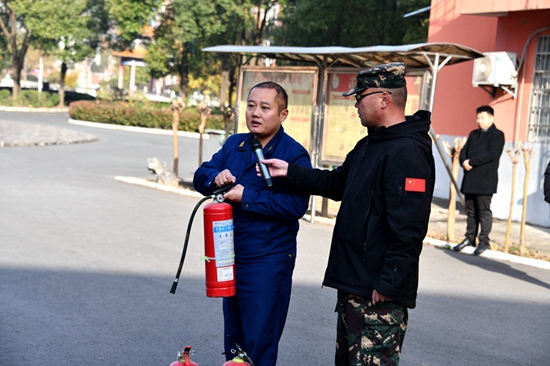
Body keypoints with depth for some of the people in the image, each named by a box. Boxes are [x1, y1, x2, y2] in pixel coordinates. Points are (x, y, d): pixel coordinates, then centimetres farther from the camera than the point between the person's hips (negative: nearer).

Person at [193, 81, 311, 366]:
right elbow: (200, 176, 8)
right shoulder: (234, 145, 9)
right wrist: (215, 178, -15)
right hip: (231, 256, 7)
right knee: (234, 339, 19)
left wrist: (247, 197, -23)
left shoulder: (294, 154, -12)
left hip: (269, 262, -7)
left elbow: (296, 205, -23)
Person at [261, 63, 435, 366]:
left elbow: (407, 229, -25)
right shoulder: (369, 145, 16)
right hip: (352, 284, 11)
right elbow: (337, 184, 24)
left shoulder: (408, 152, -19)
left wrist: (388, 284, -25)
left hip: (379, 294, -11)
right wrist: (290, 172, 15)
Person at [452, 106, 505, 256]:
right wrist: (464, 162, -9)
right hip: (470, 179, 7)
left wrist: (471, 162, -15)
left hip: (485, 180, -6)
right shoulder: (473, 134, 20)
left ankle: (484, 241, -1)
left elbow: (491, 154, -15)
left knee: (484, 210, -4)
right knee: (471, 210, 10)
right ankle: (470, 238, 17)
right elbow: (464, 151, 13)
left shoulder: (497, 135, -2)